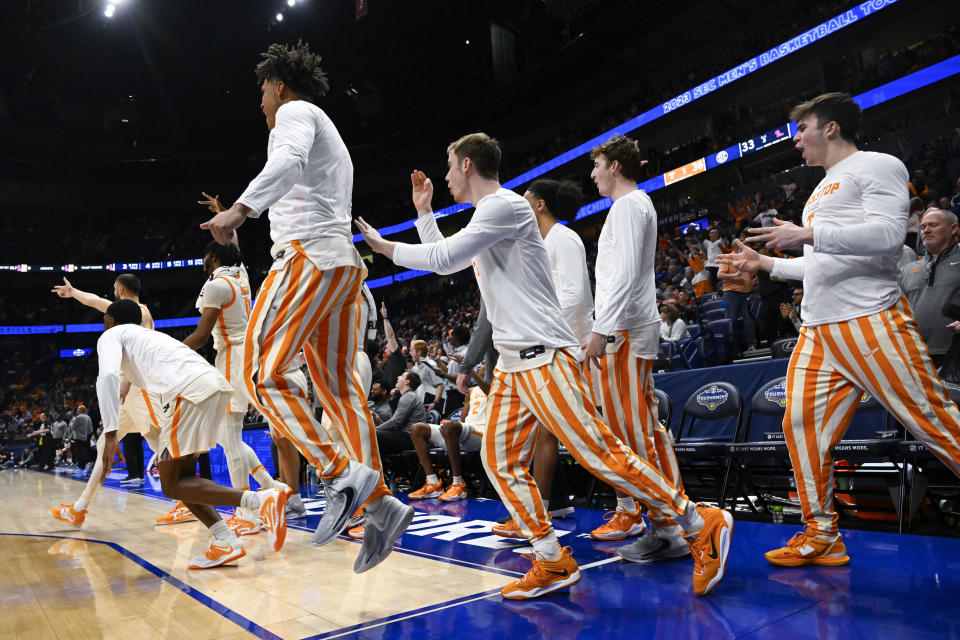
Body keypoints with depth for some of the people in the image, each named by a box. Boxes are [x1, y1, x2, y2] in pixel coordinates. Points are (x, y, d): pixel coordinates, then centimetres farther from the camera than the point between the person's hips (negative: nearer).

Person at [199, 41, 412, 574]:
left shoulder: (294, 112, 4)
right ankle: (378, 503, 1)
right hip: (343, 261, 9)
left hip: (308, 254, -9)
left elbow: (289, 161, -21)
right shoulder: (329, 134, 32)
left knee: (263, 373, -11)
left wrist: (240, 209, -34)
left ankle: (342, 475, -18)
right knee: (337, 385, 4)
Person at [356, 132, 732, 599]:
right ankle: (553, 564, 11)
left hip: (544, 358, -10)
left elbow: (444, 258, -14)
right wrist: (424, 210, 33)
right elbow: (443, 262, 35)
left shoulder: (505, 204, -8)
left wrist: (385, 246, 0)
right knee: (499, 461, 5)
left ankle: (703, 525, 3)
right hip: (513, 364, 10)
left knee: (601, 455, -10)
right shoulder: (485, 215, 22)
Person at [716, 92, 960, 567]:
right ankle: (821, 537, 9)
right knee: (801, 423, 0)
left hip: (872, 322, -8)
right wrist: (765, 263, 28)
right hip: (818, 330, 8)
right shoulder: (821, 191, 27)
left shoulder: (876, 166, 2)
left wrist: (808, 234, -16)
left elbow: (888, 234, -15)